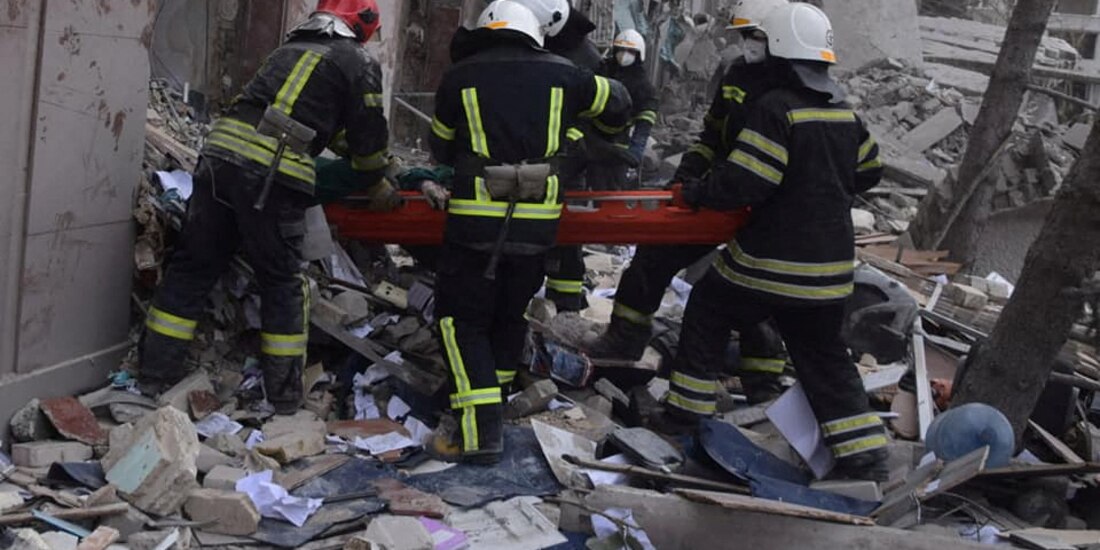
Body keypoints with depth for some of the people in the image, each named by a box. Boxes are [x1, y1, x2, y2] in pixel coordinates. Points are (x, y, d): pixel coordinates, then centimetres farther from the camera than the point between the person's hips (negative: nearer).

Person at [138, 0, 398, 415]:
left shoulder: (289, 49, 28)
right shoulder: (358, 62, 9)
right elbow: (367, 135, 12)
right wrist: (378, 186, 27)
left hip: (221, 152, 6)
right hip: (273, 175, -5)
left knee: (192, 267, 11)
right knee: (282, 282, 6)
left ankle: (156, 372, 16)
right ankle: (284, 394, 13)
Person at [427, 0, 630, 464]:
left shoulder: (459, 78, 4)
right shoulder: (561, 75, 7)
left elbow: (440, 150, 16)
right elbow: (617, 101, 24)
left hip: (475, 220, -2)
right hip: (538, 222, 3)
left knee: (462, 319, 5)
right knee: (510, 315, 20)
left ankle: (480, 432, -4)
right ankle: (493, 395, 33)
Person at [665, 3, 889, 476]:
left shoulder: (775, 108, -17)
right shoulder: (845, 113, 6)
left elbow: (740, 183, -20)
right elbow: (868, 172, 19)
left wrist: (691, 194, -4)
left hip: (771, 261, -6)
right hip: (830, 264, 6)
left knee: (708, 312, 17)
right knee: (823, 353, 16)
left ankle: (688, 406, 21)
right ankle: (863, 449, 12)